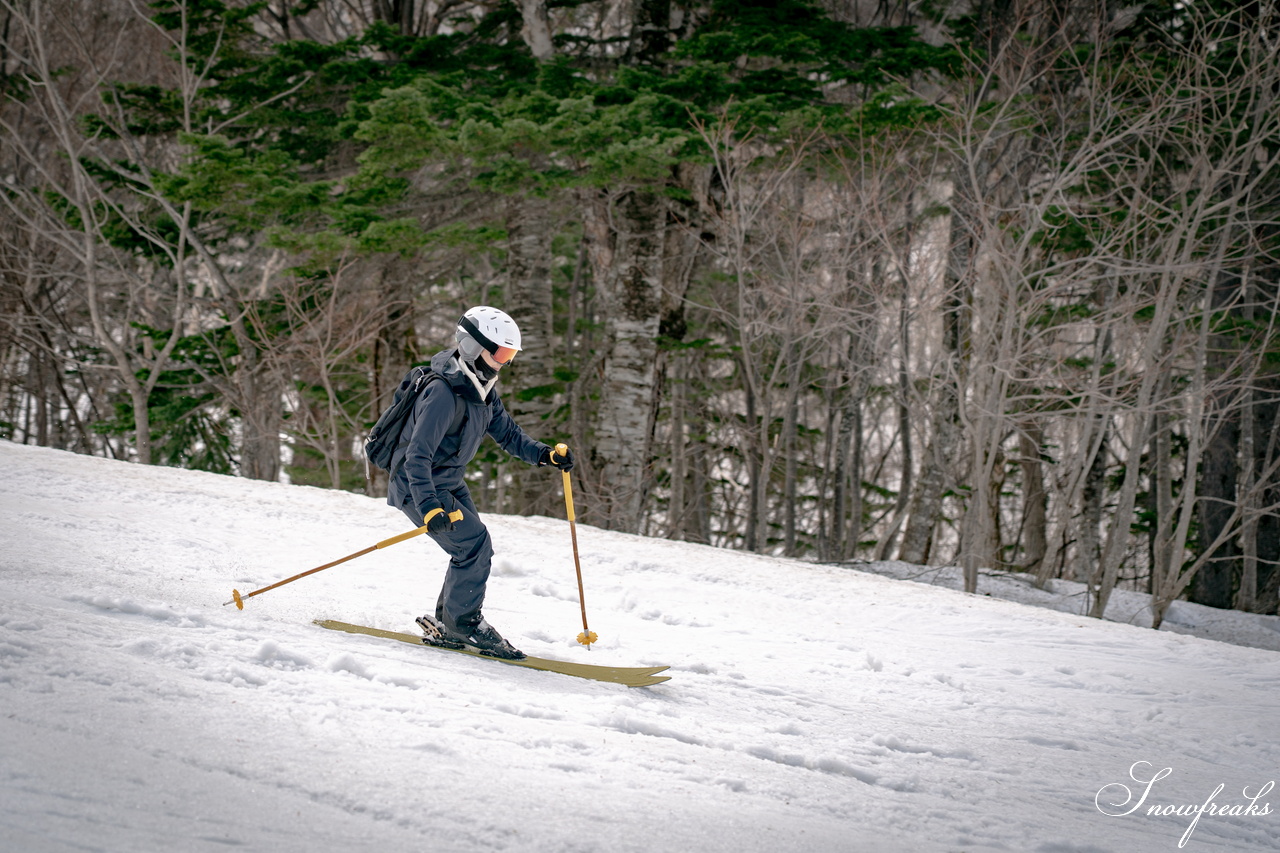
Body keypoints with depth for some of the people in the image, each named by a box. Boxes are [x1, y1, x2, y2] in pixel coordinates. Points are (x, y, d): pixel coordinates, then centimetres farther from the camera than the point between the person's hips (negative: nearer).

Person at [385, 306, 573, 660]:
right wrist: (429, 507, -42)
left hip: (450, 484, 9)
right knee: (474, 543, -18)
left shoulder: (484, 392, 3)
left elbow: (508, 434, 10)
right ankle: (462, 621, -7)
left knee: (476, 550, 4)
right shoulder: (444, 394, -27)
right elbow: (418, 456, -32)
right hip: (418, 488, -9)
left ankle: (445, 625, 15)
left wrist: (546, 454, -8)